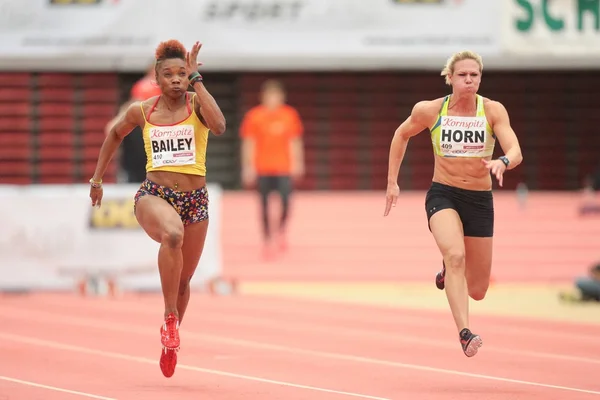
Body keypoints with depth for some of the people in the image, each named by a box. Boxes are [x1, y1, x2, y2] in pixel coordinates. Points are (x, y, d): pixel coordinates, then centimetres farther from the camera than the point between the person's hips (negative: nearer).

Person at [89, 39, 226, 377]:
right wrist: (97, 178, 23)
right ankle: (170, 319, -28)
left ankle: (170, 342, 40)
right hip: (153, 195, -1)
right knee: (172, 233, -38)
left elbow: (219, 126, -27)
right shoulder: (142, 111, 2)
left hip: (195, 199, 1)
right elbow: (115, 135, 23)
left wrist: (196, 79, -23)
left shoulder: (197, 103, -4)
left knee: (184, 280, 13)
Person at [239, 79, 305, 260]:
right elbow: (248, 143, 1)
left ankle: (281, 230, 18)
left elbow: (295, 142, 11)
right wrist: (248, 166, -4)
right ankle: (267, 239, 13)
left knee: (285, 201, -11)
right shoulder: (254, 116, -1)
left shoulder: (290, 115, 5)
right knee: (264, 204, 1)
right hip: (263, 168, -1)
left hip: (284, 167, 1)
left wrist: (297, 163, 8)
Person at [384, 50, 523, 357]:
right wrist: (392, 182, 11)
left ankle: (449, 273, 45)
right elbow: (401, 135, 12)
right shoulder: (430, 111, -7)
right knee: (455, 254, -33)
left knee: (477, 291, 8)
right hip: (443, 195, -2)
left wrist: (502, 162, -41)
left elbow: (516, 153, -18)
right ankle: (464, 333, -37)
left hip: (480, 200, 2)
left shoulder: (493, 111, -8)